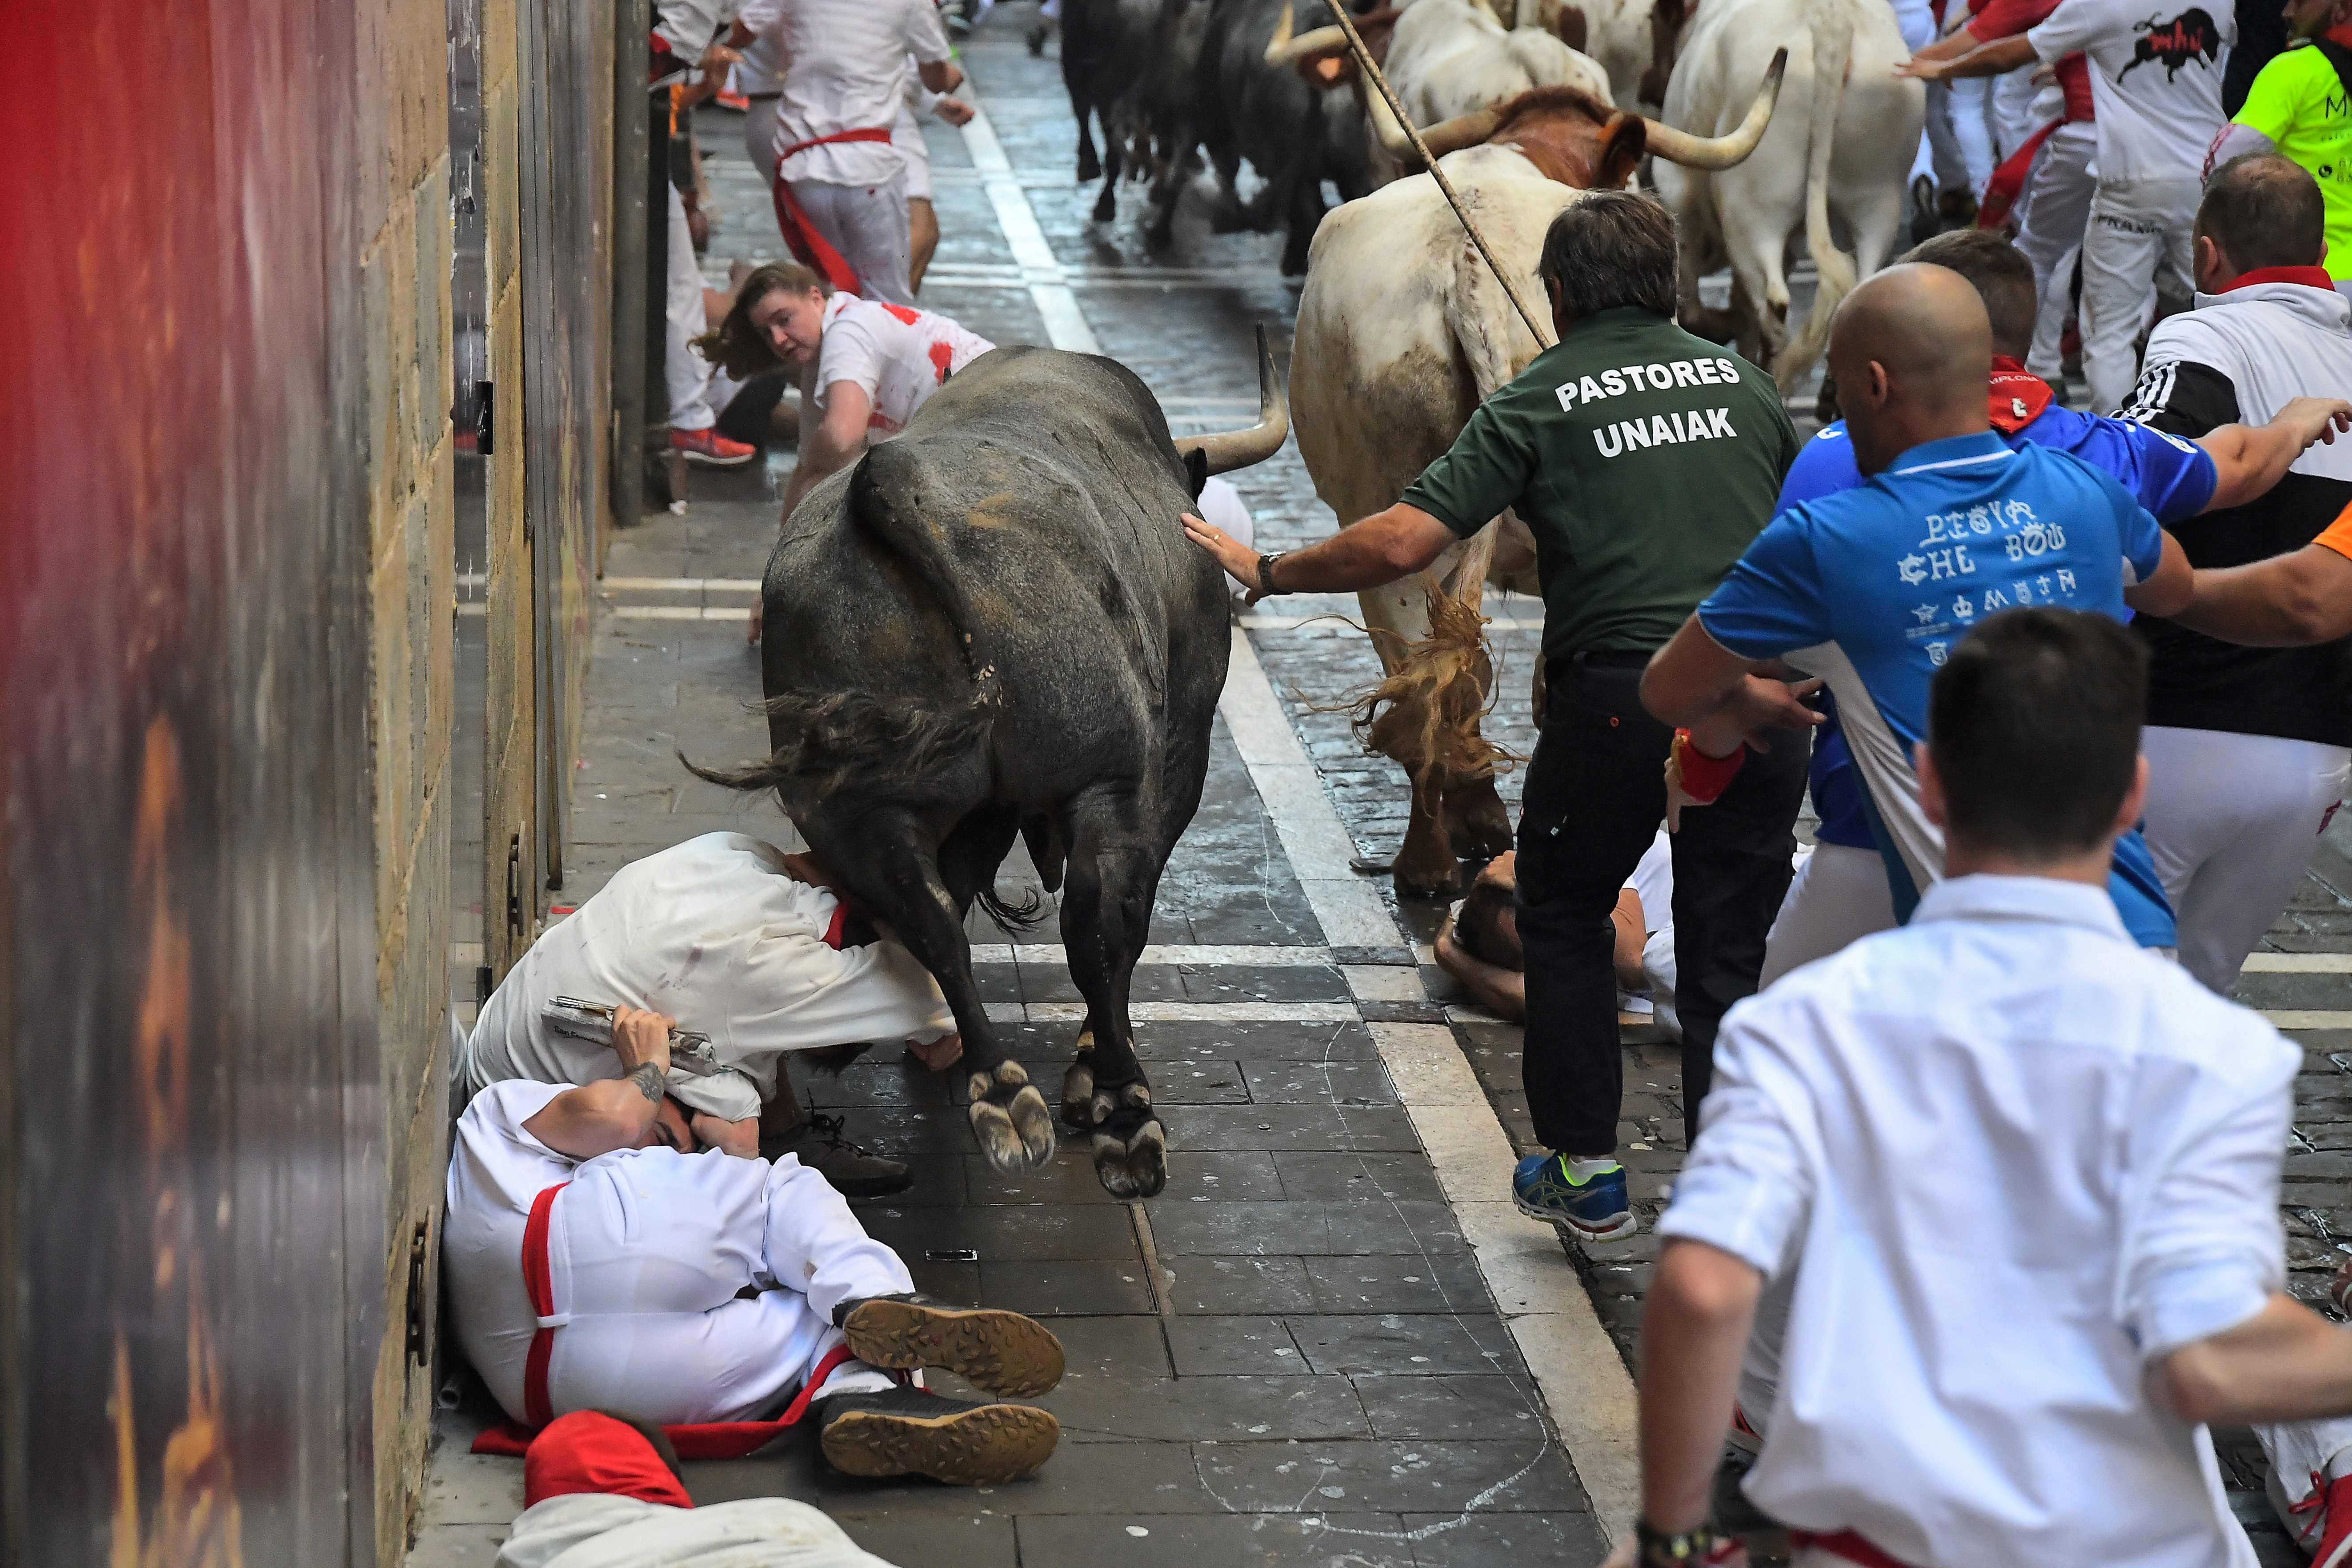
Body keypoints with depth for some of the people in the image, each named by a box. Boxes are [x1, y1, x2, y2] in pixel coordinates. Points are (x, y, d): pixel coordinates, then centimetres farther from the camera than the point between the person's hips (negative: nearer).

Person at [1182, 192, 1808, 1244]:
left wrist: (1266, 572, 3)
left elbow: (1400, 544, -10)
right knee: (1729, 948, 11)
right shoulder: (1739, 381, 11)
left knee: (1564, 918, 18)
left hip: (1621, 693, -3)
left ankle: (1585, 1172, 19)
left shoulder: (1539, 403, -1)